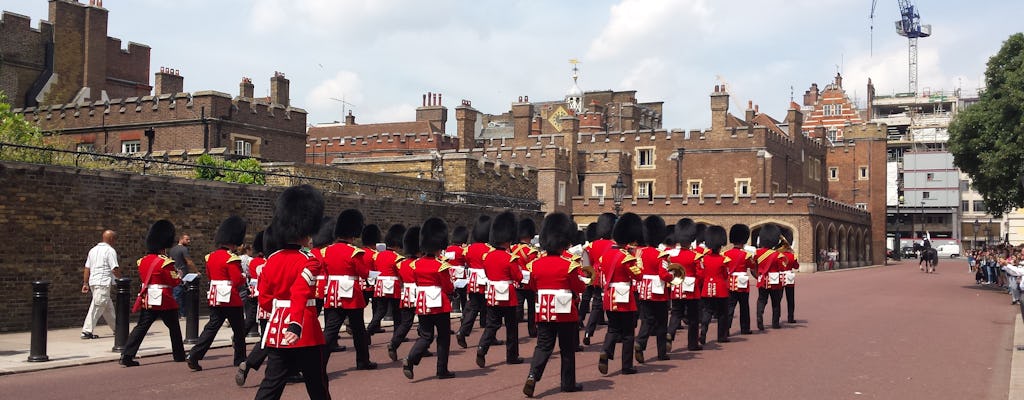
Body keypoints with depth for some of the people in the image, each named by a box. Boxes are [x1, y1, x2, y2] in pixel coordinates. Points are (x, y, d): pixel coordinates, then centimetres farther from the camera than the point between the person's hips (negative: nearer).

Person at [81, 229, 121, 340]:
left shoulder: (93, 250, 16)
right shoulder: (110, 251, -8)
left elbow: (87, 268, 16)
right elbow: (115, 269, -13)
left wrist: (85, 283, 18)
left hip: (93, 282, 9)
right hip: (103, 282, -9)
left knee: (108, 307, 17)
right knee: (97, 307, -7)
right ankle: (87, 331, -9)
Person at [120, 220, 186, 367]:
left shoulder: (143, 261, 7)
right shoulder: (164, 262, -14)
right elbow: (174, 281, -10)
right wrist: (178, 274, 10)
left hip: (147, 299, 6)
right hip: (164, 300, -6)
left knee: (141, 327, 3)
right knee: (174, 327, 11)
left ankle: (127, 356, -8)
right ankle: (179, 355, 20)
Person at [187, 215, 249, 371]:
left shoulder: (211, 256, 8)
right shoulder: (231, 259, -16)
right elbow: (238, 281, -17)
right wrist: (245, 279, 3)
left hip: (214, 298, 7)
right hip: (231, 299, -7)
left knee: (211, 327, 6)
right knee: (239, 329, 9)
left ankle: (194, 356, -7)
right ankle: (240, 359, 19)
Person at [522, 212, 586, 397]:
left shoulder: (535, 264, -1)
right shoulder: (569, 264, -14)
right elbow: (579, 288, -7)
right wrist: (581, 278, 12)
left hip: (543, 311, 3)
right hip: (565, 312, -3)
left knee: (543, 346, 9)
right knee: (567, 348, 11)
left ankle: (533, 375, -11)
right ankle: (568, 383, 20)